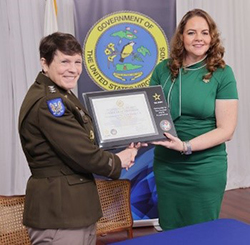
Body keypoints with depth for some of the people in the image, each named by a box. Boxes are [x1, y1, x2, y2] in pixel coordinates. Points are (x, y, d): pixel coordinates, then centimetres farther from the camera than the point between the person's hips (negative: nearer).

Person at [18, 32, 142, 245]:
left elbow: (85, 141, 15)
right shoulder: (47, 103, -20)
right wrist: (117, 162, -4)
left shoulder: (61, 95, 13)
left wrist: (122, 148, 3)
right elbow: (82, 154, -21)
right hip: (58, 211, -10)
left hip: (76, 206, 10)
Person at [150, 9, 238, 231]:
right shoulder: (163, 70, 0)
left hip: (205, 169, -3)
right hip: (165, 166, 3)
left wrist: (186, 146, -21)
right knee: (169, 231, 16)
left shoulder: (222, 74, -9)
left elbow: (226, 130, -10)